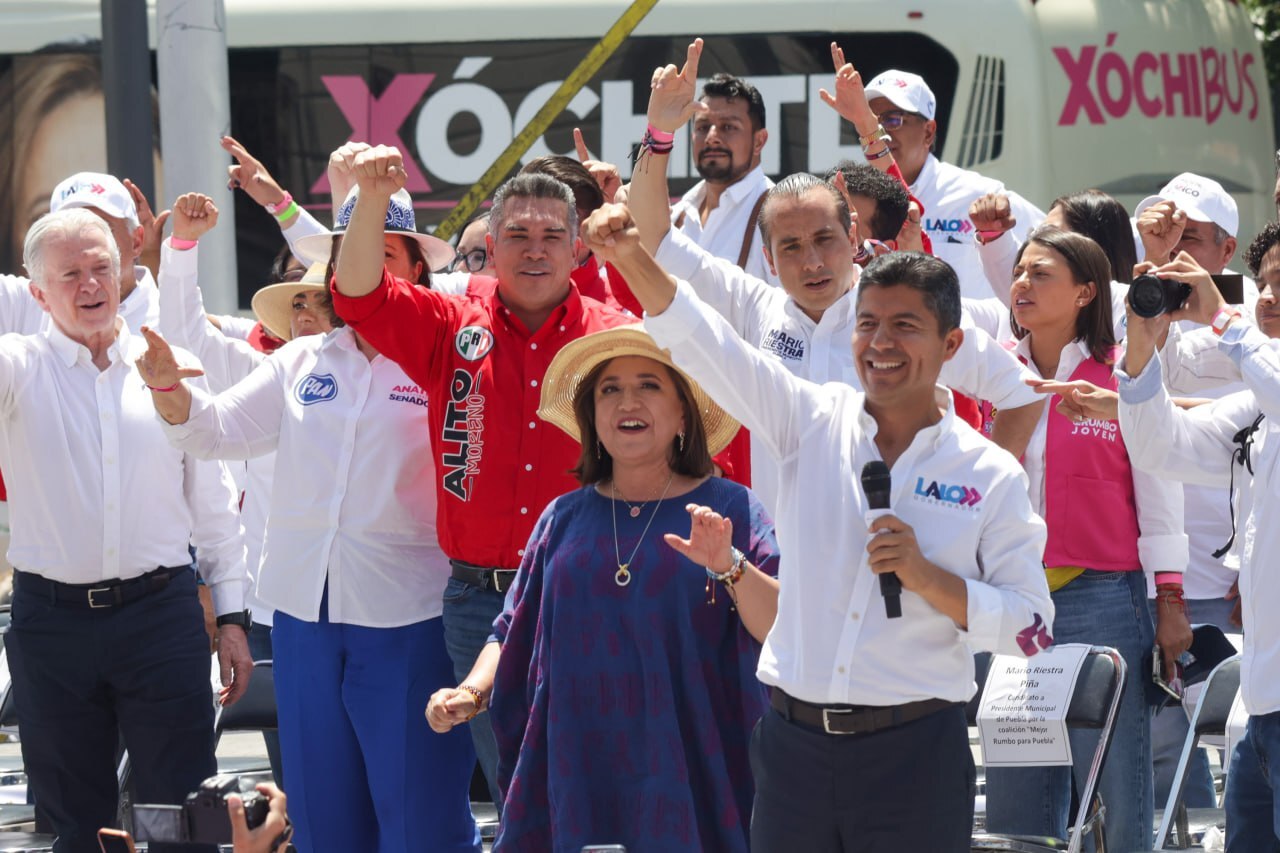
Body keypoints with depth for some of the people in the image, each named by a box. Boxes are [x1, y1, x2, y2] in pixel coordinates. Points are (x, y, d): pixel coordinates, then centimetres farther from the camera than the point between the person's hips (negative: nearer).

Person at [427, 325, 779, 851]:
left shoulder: (726, 510, 1)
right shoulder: (565, 518, 12)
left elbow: (785, 631, -10)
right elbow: (515, 635, 16)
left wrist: (730, 567, -26)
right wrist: (470, 694, -1)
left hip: (689, 778, -3)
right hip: (578, 776, 3)